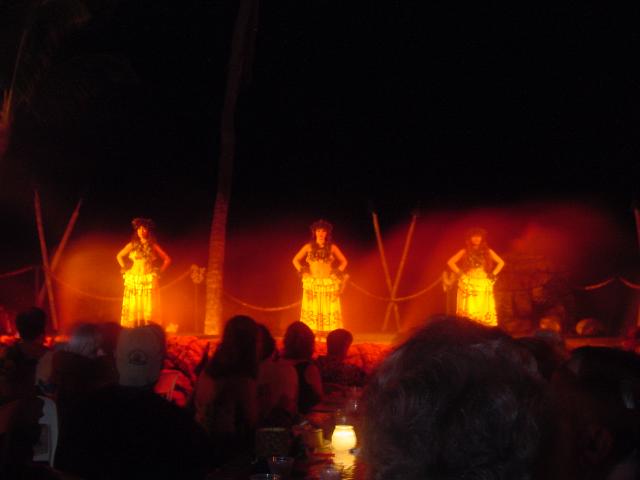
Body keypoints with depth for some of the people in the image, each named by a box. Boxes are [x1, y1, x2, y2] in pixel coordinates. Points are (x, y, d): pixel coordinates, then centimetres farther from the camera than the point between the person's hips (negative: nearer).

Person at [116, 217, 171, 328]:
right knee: (132, 307, -3)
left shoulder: (153, 246, 5)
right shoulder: (132, 245, 7)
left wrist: (159, 271, 2)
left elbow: (167, 259, 11)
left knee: (148, 309, -6)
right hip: (133, 280, 1)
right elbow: (119, 256, 20)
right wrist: (124, 268, 10)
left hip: (149, 280, -1)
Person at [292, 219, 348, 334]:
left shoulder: (332, 247, 5)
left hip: (329, 284, 0)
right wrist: (301, 271, 1)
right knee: (312, 311, -3)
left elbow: (344, 261, 15)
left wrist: (338, 272, 2)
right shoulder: (308, 247, 5)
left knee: (329, 311, -4)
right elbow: (295, 260, 12)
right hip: (312, 284, 0)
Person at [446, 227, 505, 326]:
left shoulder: (487, 251, 10)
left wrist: (493, 274, 4)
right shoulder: (465, 251, 5)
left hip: (484, 285, 2)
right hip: (468, 285, -2)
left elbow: (501, 262, 14)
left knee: (485, 313, -4)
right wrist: (459, 273, -3)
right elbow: (450, 262, 4)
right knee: (469, 313, -9)